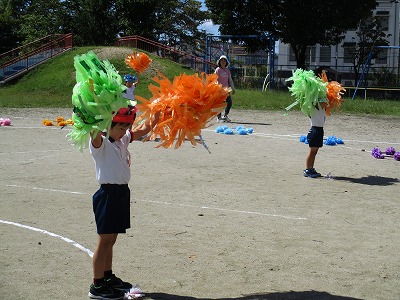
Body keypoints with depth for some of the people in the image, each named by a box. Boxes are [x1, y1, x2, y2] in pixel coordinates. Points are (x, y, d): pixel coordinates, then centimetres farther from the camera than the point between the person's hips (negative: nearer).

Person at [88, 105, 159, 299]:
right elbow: (94, 131, -36)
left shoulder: (123, 139, 10)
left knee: (111, 239, 17)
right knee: (105, 240, -2)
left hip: (122, 192, 8)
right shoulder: (100, 143, -14)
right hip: (108, 193, -8)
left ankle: (108, 277, 29)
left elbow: (144, 129, 16)